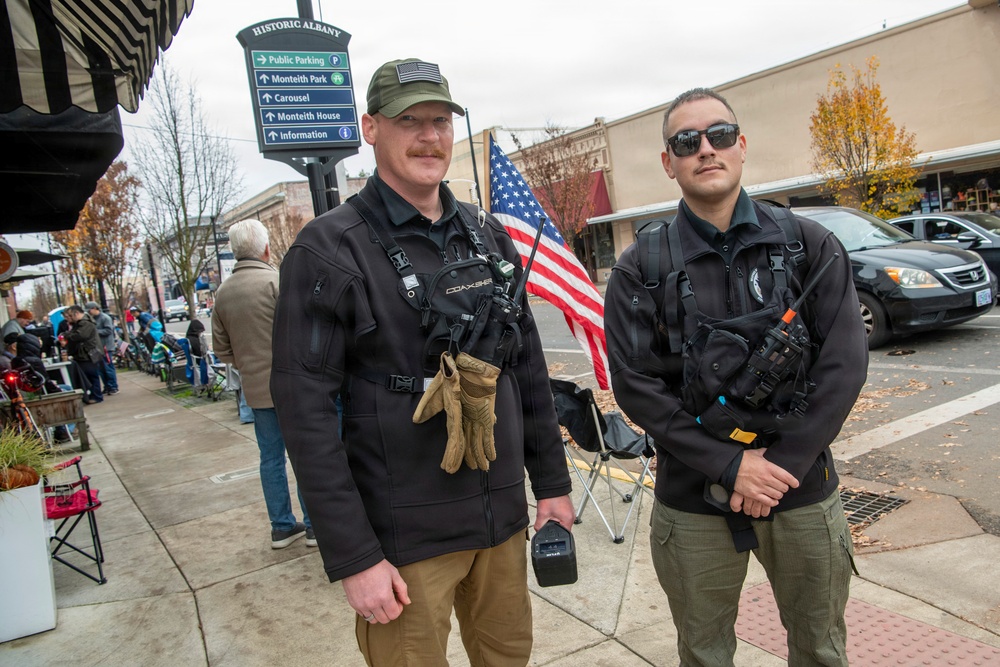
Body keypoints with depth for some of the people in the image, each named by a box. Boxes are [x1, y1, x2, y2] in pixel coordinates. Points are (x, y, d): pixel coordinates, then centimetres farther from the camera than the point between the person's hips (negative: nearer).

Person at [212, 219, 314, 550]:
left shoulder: (223, 293, 6)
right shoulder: (277, 281, -14)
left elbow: (221, 348, 9)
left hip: (255, 388, 6)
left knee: (271, 457, 13)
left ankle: (282, 526, 22)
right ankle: (314, 524, 12)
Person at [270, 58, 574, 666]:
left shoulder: (489, 236, 7)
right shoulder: (330, 249, -11)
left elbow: (529, 368, 11)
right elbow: (305, 410, -14)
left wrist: (552, 482, 10)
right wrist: (353, 557, -15)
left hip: (504, 520, 6)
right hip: (405, 538, -5)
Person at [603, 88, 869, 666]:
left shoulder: (810, 246, -1)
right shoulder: (642, 269, -5)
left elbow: (844, 363, -7)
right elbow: (636, 385, -10)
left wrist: (781, 466, -14)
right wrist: (730, 466, -15)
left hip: (804, 492, 2)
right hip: (694, 502, -1)